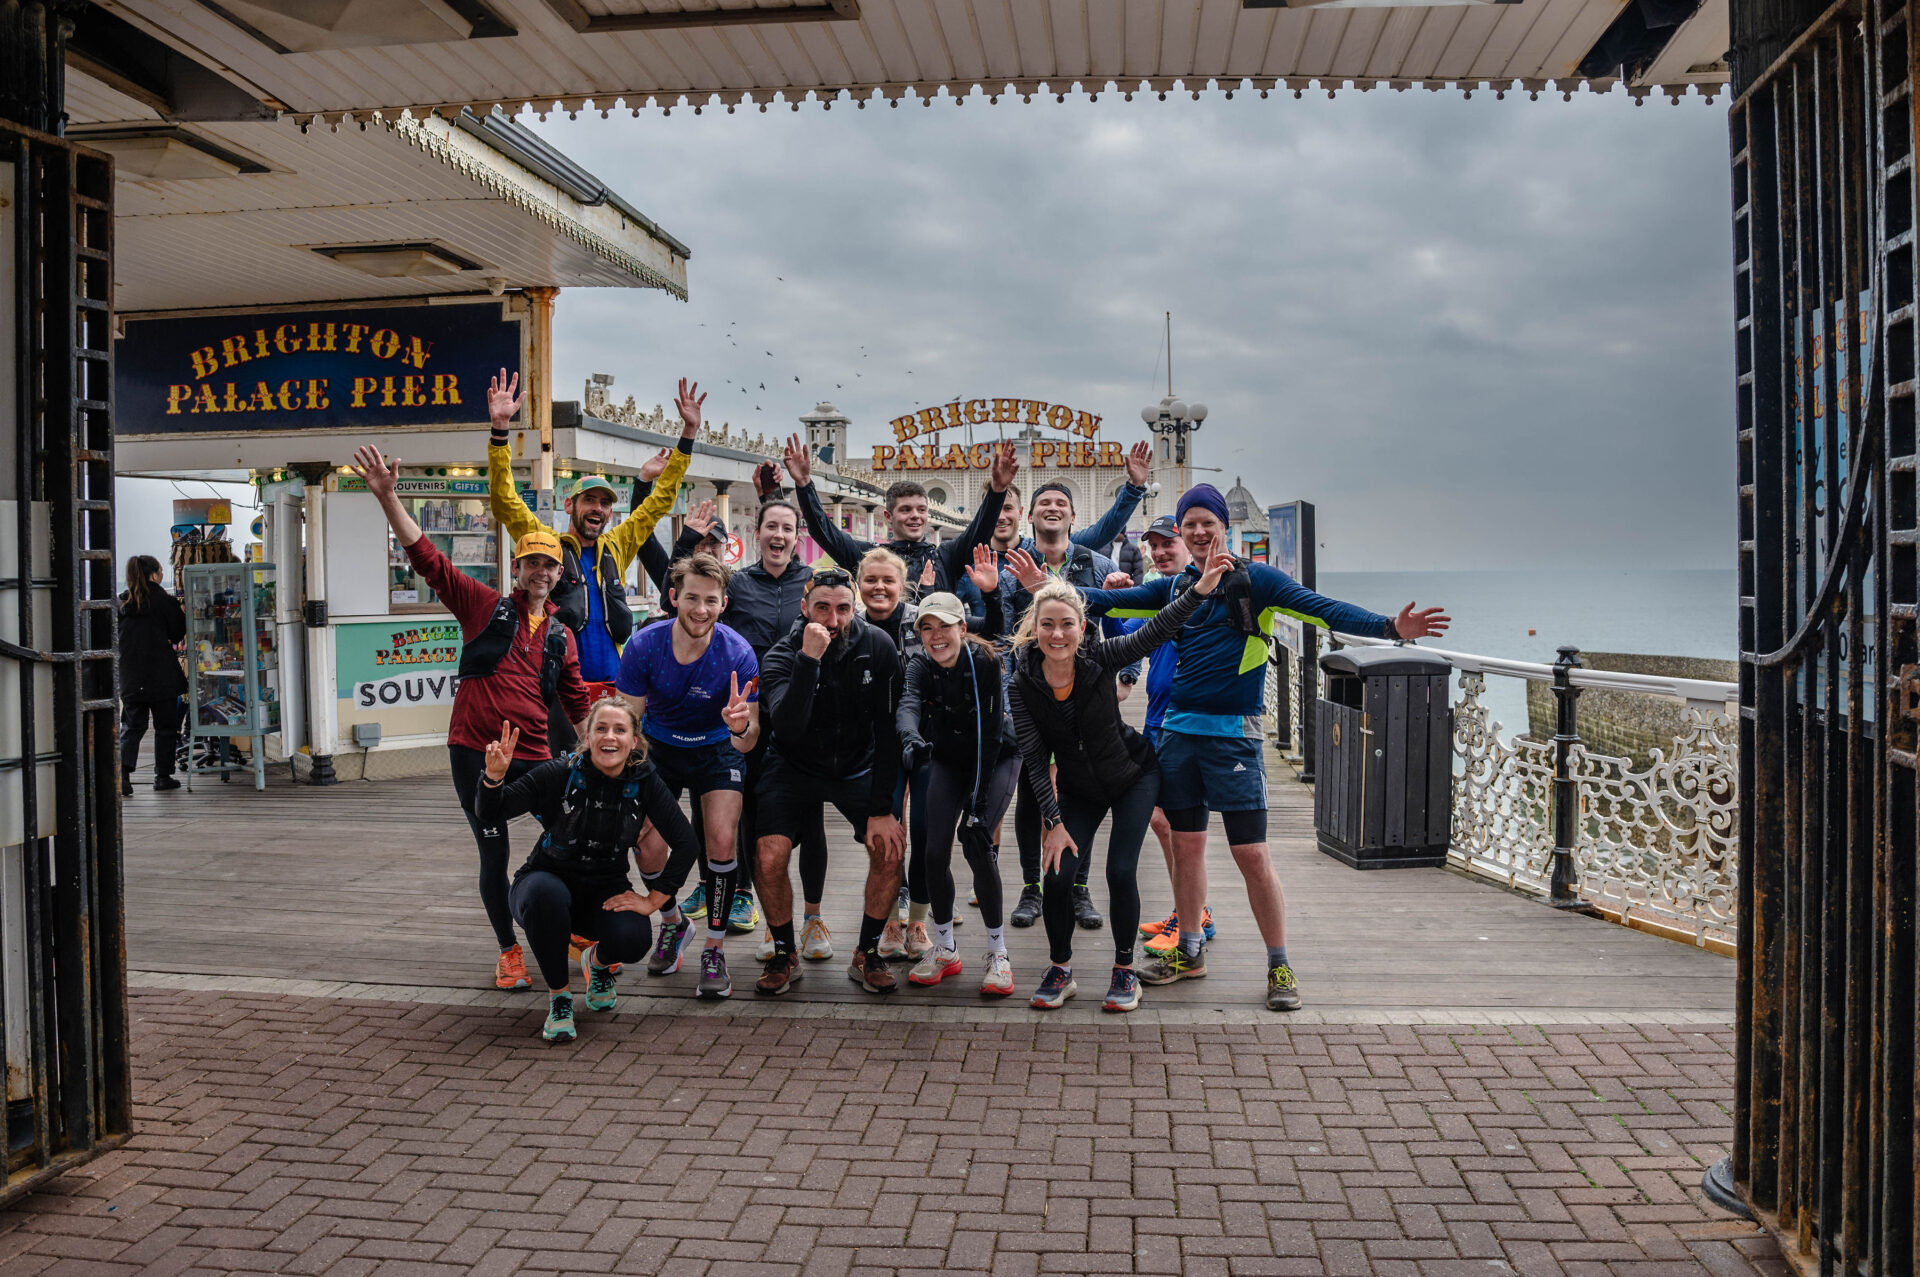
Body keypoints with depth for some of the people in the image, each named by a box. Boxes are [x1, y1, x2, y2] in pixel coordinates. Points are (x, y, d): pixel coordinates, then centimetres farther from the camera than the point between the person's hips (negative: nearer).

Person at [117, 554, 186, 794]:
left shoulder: (121, 603, 4)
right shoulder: (165, 601, -8)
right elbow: (177, 635, -1)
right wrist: (183, 613, 14)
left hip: (130, 678, 4)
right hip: (162, 675, -4)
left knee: (131, 727, 9)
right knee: (165, 727, 9)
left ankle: (122, 773, -9)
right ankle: (163, 776, 12)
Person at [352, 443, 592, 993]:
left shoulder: (561, 637, 11)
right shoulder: (485, 606, 2)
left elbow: (577, 704, 17)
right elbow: (427, 557, -5)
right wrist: (387, 497, -14)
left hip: (533, 756, 2)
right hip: (474, 751, -2)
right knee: (494, 855, 5)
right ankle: (509, 952, 21)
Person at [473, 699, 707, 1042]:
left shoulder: (643, 781, -12)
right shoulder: (561, 774, -18)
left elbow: (687, 844, -12)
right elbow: (490, 814, -19)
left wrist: (653, 901, -15)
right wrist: (494, 777, -39)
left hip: (604, 891, 1)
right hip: (549, 879, -1)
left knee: (634, 939, -30)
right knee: (545, 895, -38)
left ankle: (598, 962, 11)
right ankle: (559, 995, -12)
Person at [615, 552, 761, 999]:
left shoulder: (737, 654, -26)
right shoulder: (644, 646, -23)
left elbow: (746, 744, -25)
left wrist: (742, 727, -48)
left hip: (716, 749, -1)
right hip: (659, 747, 2)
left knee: (721, 840, -19)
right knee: (649, 848, -9)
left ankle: (713, 949, 0)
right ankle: (672, 923, 24)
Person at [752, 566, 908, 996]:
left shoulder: (878, 647, -15)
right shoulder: (782, 655, -19)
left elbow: (889, 730, -13)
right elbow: (788, 727, -36)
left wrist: (882, 808, -17)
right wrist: (809, 659, -44)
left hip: (858, 767, 1)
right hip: (795, 767, -1)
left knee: (890, 847, -17)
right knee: (770, 859, -18)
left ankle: (867, 955, 4)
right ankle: (783, 955, 8)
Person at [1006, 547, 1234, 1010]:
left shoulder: (1100, 658, -21)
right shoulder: (1022, 686, -18)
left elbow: (1157, 630, -27)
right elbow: (1034, 761, -17)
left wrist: (1202, 588, -39)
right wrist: (1053, 822, -20)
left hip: (1133, 775, -1)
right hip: (1078, 789, 2)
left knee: (1120, 872, -10)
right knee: (1057, 878, -8)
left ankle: (1125, 970, 13)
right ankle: (1060, 971, 16)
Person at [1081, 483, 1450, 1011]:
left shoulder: (1255, 579, -2)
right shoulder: (1175, 586, 12)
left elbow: (1322, 609, -11)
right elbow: (1116, 601, 11)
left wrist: (1388, 626, -25)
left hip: (1233, 734, -4)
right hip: (1179, 729, 4)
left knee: (1252, 854, -4)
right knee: (1186, 845, 11)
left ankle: (1280, 967, 10)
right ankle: (1189, 952, 26)